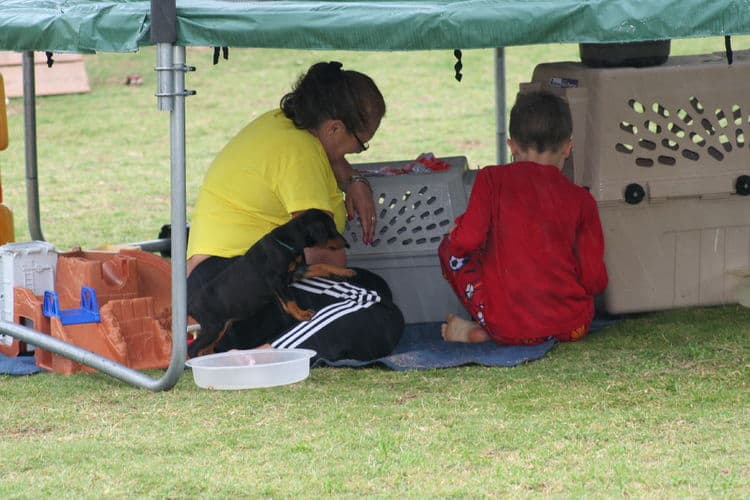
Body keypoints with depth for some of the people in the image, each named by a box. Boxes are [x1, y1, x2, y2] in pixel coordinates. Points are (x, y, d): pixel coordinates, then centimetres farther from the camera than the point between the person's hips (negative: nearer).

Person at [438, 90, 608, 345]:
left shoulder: (492, 179, -1)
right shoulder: (581, 200, 4)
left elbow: (467, 239, -10)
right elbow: (595, 278, 2)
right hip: (572, 328, 1)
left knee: (449, 249, 19)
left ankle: (479, 331, 7)